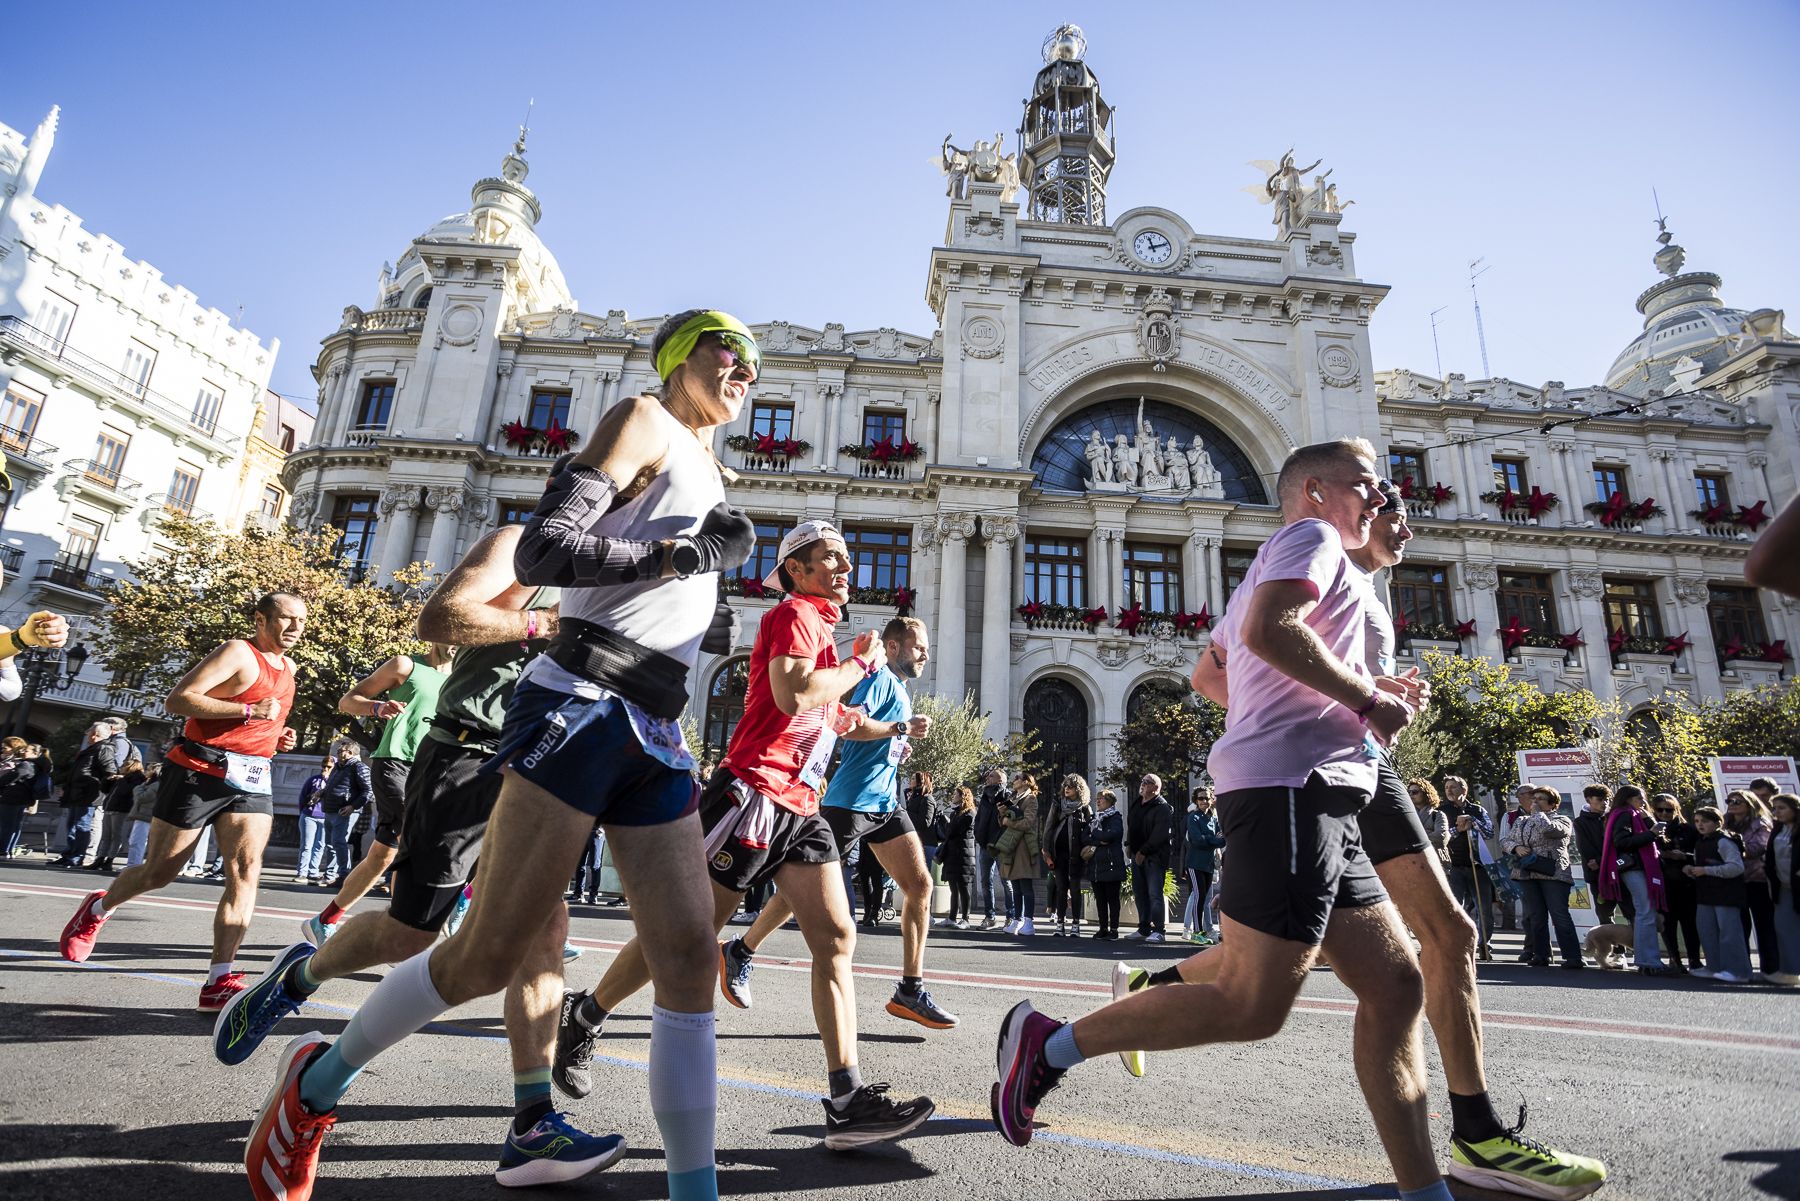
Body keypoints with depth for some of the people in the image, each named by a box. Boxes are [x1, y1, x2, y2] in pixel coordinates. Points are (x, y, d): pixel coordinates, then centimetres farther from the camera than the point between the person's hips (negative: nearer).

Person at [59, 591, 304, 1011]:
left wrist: (277, 737, 11)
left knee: (246, 873, -9)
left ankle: (219, 981, -11)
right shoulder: (238, 653, -11)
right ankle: (97, 909, 41)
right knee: (158, 872, 8)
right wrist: (249, 711, -24)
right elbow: (178, 699, -19)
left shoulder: (288, 668, 15)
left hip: (251, 781, 6)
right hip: (202, 772, -6)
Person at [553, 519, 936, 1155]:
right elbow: (792, 696, -23)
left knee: (836, 938, -2)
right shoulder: (793, 613, -6)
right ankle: (581, 1017, 28)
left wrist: (889, 728, 22)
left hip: (799, 805, 9)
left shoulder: (821, 628, 23)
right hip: (754, 790, -9)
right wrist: (861, 664, -10)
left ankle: (847, 1103, -1)